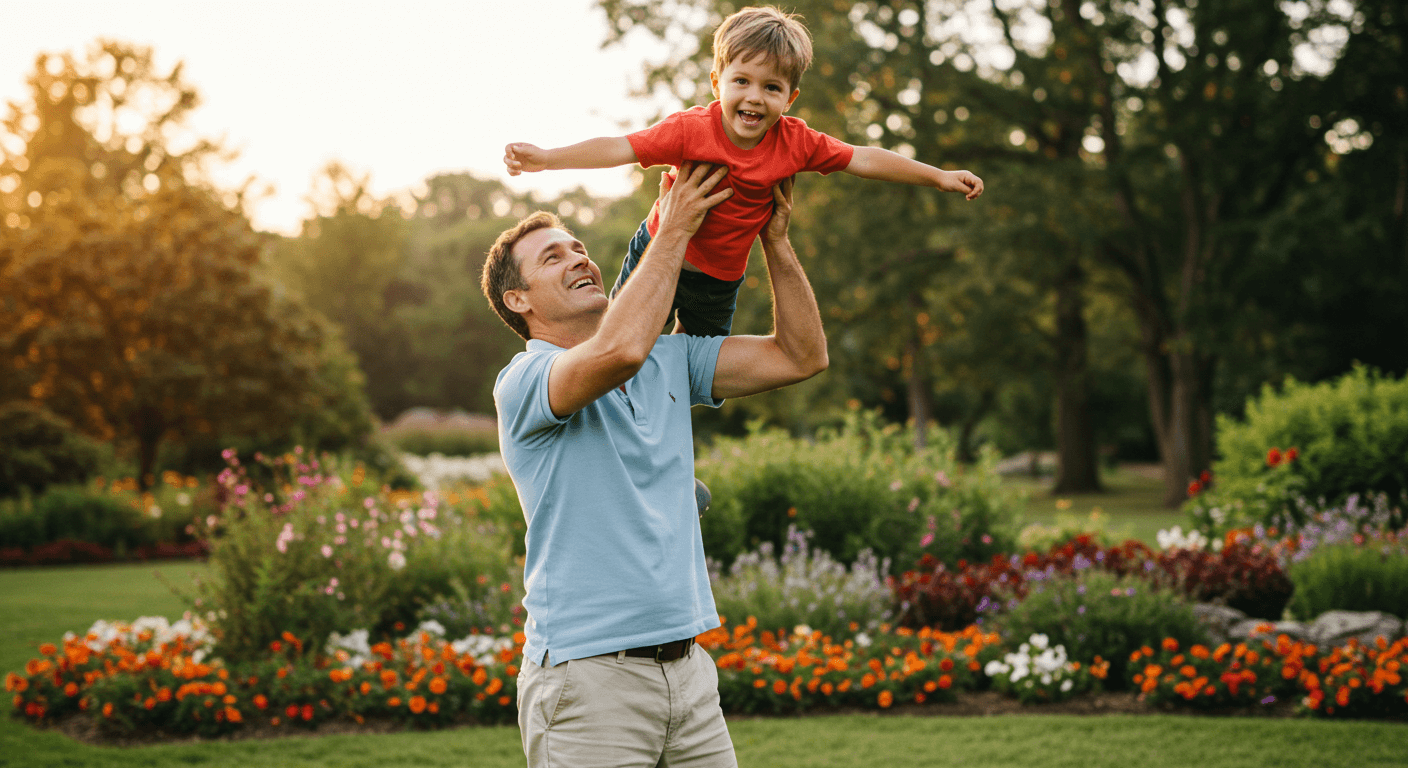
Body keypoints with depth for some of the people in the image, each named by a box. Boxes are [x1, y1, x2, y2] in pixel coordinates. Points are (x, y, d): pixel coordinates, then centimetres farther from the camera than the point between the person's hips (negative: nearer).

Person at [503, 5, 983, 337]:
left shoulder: (795, 142, -16)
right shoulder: (691, 130, -26)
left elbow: (863, 160, -8)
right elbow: (619, 149, -29)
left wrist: (939, 177, -6)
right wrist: (545, 158, -41)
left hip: (720, 278, 3)